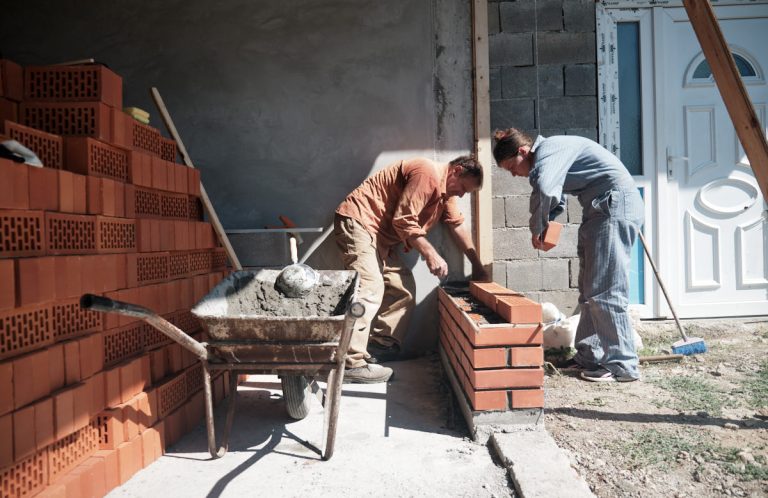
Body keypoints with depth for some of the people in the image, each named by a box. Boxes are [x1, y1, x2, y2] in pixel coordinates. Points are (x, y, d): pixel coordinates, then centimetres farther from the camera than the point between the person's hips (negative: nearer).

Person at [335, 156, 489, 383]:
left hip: (380, 234, 11)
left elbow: (457, 226, 18)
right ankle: (351, 363, -22)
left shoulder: (446, 190, 16)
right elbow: (404, 220, -22)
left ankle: (383, 348, 12)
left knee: (403, 287, 8)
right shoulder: (428, 173, -18)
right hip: (358, 220, -11)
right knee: (369, 288, -22)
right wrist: (430, 254, -19)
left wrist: (477, 266, 18)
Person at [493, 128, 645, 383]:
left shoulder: (549, 149, -16)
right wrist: (543, 225, 2)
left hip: (616, 205, -10)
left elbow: (544, 190, -35)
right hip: (600, 209, 10)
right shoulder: (548, 156, 15)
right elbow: (556, 201, 23)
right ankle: (589, 356, 19)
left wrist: (536, 228, -20)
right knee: (589, 289, 11)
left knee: (604, 290, -9)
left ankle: (622, 365, -1)